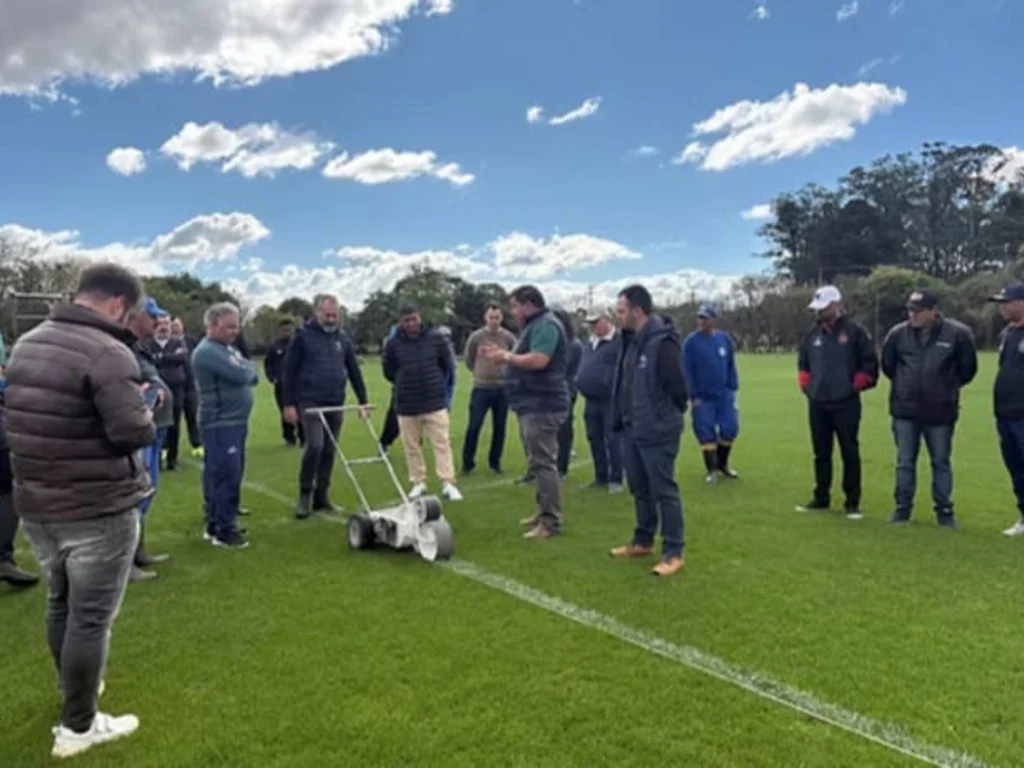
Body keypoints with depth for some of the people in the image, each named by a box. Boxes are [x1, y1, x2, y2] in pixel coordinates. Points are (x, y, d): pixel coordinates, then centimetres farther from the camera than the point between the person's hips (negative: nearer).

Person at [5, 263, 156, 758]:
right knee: (91, 617, 4)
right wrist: (144, 409, -5)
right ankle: (77, 727, 16)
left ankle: (76, 690, 43)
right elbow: (134, 433, -25)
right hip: (99, 509, -8)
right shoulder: (107, 352, -21)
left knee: (60, 604, 23)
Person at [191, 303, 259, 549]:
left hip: (235, 421, 10)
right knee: (227, 476, -9)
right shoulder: (208, 351, -15)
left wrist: (245, 370, -6)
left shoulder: (228, 348, 17)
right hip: (220, 423, -10)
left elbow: (252, 377, 15)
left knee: (218, 475, 14)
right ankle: (224, 530, -2)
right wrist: (249, 367, -1)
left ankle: (216, 524, 23)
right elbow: (241, 375, -23)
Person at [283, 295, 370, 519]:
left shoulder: (343, 338, 9)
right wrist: (289, 404, -8)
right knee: (315, 446, -17)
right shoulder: (303, 336, -4)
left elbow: (354, 371, 12)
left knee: (329, 451, 6)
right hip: (310, 402, -4)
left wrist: (363, 401, 8)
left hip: (335, 404, 5)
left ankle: (321, 498, 17)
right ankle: (305, 495, 1)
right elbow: (290, 371, -4)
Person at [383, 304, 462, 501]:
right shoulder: (393, 343, -5)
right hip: (406, 405, 1)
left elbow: (447, 365, 10)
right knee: (412, 447, 9)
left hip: (435, 402, 0)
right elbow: (389, 372, 8)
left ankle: (448, 484, 3)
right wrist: (405, 385, 10)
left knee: (442, 444, -1)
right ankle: (418, 483, 22)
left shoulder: (435, 338, -3)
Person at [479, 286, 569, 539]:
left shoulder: (545, 325, -14)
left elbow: (538, 360, -26)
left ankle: (551, 522, -5)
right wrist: (502, 354, 8)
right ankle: (544, 512, 26)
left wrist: (507, 356, -15)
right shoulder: (533, 326, 20)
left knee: (543, 463, -9)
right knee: (537, 463, 16)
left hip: (542, 406, -11)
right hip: (533, 405, 11)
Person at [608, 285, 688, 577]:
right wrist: (622, 417, 12)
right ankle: (643, 542, 34)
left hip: (657, 432, -9)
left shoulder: (663, 342, -19)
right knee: (639, 488, 19)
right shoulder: (631, 340, 10)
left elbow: (676, 386, -19)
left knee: (664, 491, -1)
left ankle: (674, 553, 9)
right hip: (631, 429, 9)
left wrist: (665, 417, -6)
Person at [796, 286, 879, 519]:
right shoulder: (813, 335, 11)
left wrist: (854, 386, -7)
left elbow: (870, 364, -5)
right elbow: (803, 363, 21)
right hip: (817, 404, 5)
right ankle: (821, 498, 23)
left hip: (846, 404, -5)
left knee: (850, 453, 0)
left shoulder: (855, 332, -5)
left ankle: (852, 503, 8)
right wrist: (806, 386, 11)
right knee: (821, 453, 12)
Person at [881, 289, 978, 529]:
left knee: (941, 463, 10)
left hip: (940, 411, -1)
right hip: (904, 410, 2)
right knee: (905, 462, 9)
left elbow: (968, 368, 5)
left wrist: (947, 387, 12)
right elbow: (887, 365, 13)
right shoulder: (898, 333, -4)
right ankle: (903, 507, 20)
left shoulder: (957, 334, -9)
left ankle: (944, 510, 22)